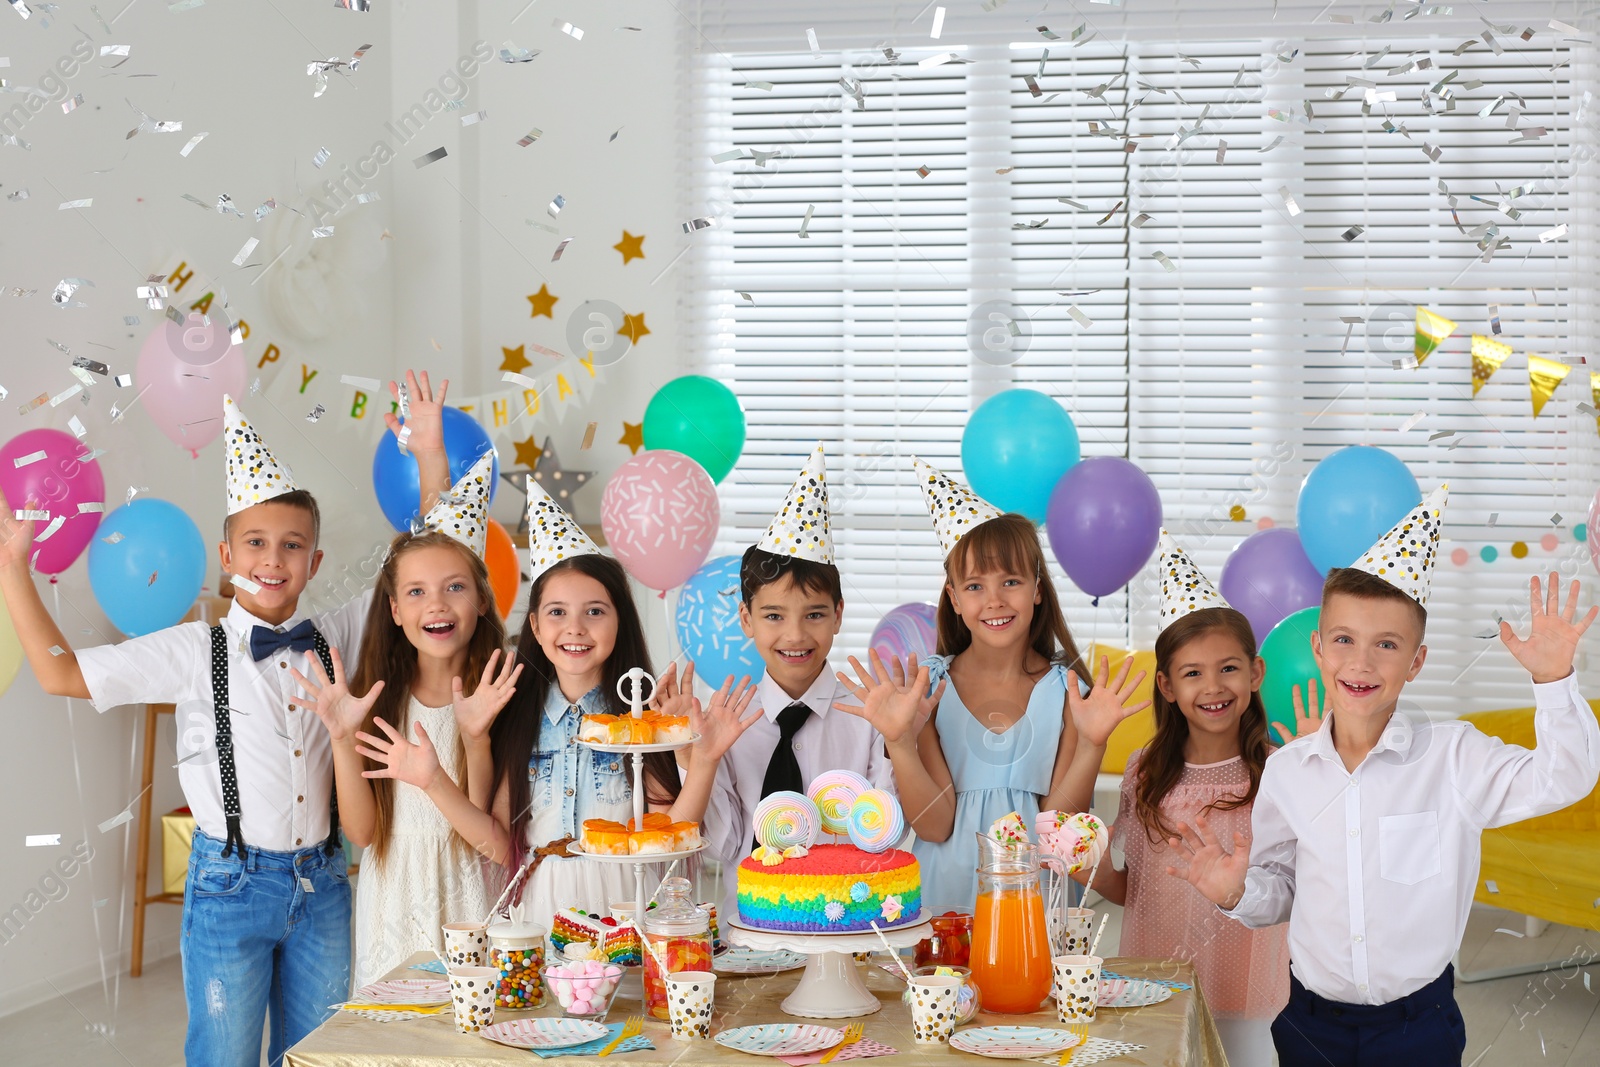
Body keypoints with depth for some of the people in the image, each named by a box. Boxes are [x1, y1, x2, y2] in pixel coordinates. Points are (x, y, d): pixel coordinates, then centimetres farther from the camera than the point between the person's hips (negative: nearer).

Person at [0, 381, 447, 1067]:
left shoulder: (337, 639, 2)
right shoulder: (194, 652, -6)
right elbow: (61, 672, -4)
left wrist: (431, 457, -2)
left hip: (321, 882, 3)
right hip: (231, 883, -3)